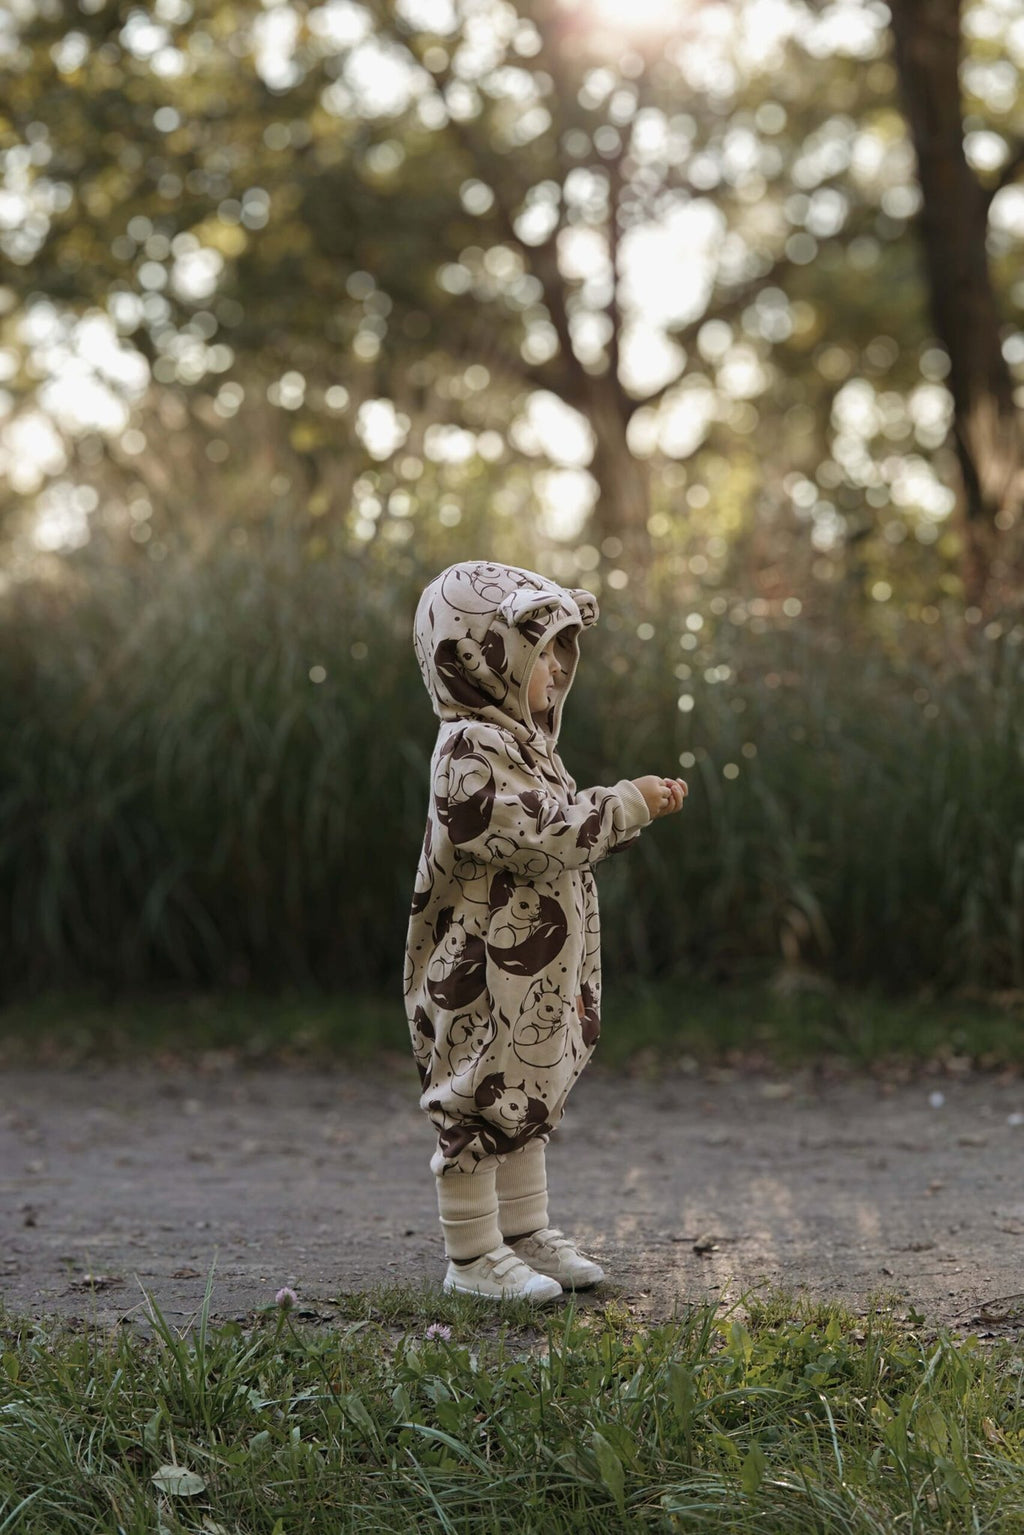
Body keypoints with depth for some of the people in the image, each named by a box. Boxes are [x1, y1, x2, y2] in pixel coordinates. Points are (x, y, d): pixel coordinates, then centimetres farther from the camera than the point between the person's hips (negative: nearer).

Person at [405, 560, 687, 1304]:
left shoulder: (517, 740, 14)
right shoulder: (471, 752, -20)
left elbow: (567, 826, 22)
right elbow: (544, 837, -25)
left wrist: (631, 807, 11)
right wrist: (626, 804, -20)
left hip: (534, 978, 10)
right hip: (484, 973, -10)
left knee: (525, 1101, 17)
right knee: (479, 1105, -1)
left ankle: (526, 1234, 28)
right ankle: (473, 1255, 8)